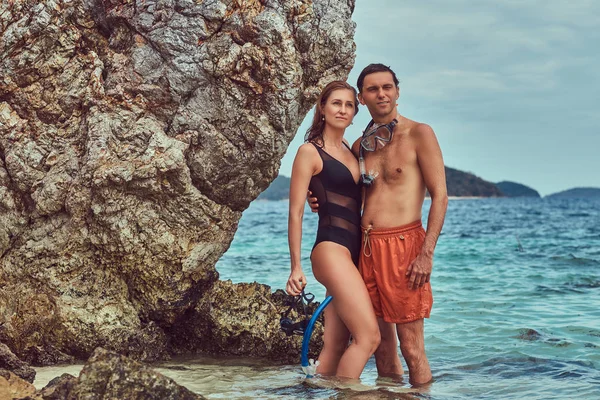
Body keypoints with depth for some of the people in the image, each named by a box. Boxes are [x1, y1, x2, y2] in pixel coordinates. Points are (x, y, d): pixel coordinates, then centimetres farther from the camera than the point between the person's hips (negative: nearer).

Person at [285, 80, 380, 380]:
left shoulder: (350, 151, 19)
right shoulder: (310, 152, -3)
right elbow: (295, 212, -5)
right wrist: (296, 267, -8)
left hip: (354, 251, 8)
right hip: (331, 249, -7)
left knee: (336, 344, 6)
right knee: (369, 336, -15)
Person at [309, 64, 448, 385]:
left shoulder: (419, 134, -1)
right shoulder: (360, 146, 15)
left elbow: (440, 196, -6)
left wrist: (426, 253, -15)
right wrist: (323, 203, 5)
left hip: (403, 246, -6)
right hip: (366, 247, 6)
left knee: (411, 347, -5)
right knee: (381, 343, 10)